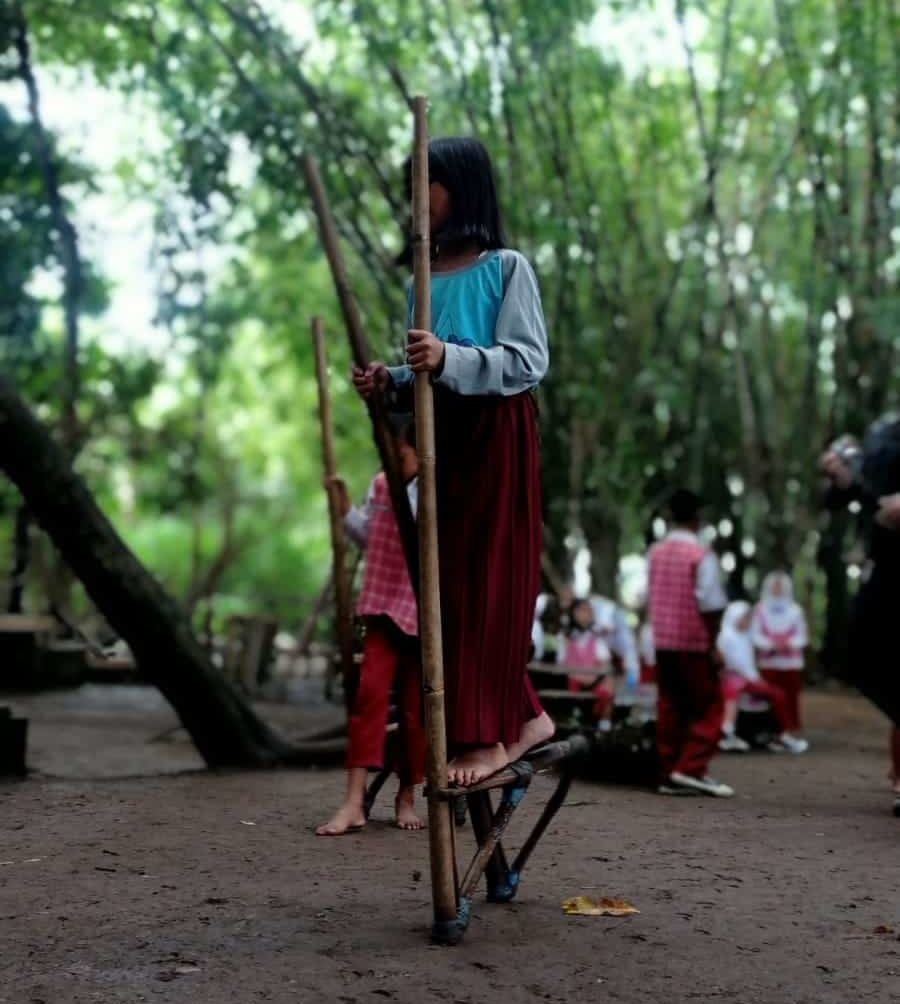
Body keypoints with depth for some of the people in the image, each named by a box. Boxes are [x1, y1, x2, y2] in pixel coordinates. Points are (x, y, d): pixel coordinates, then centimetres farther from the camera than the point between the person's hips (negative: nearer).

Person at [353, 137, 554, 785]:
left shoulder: (506, 268, -4)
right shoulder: (425, 279, 14)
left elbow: (529, 363, -13)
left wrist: (449, 359, -26)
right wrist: (390, 382, -2)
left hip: (495, 438, -7)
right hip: (441, 439, 7)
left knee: (485, 579, -7)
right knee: (452, 579, 6)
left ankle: (485, 736, -3)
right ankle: (526, 717, 16)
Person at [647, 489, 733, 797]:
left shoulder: (656, 552, 6)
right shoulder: (701, 555, -11)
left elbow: (651, 597, 10)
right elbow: (711, 604, -13)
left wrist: (662, 630, 17)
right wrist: (712, 643, -6)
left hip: (662, 641, 6)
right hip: (694, 643, -6)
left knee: (670, 707, 9)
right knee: (709, 706, 2)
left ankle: (670, 775, 10)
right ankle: (691, 769, -7)